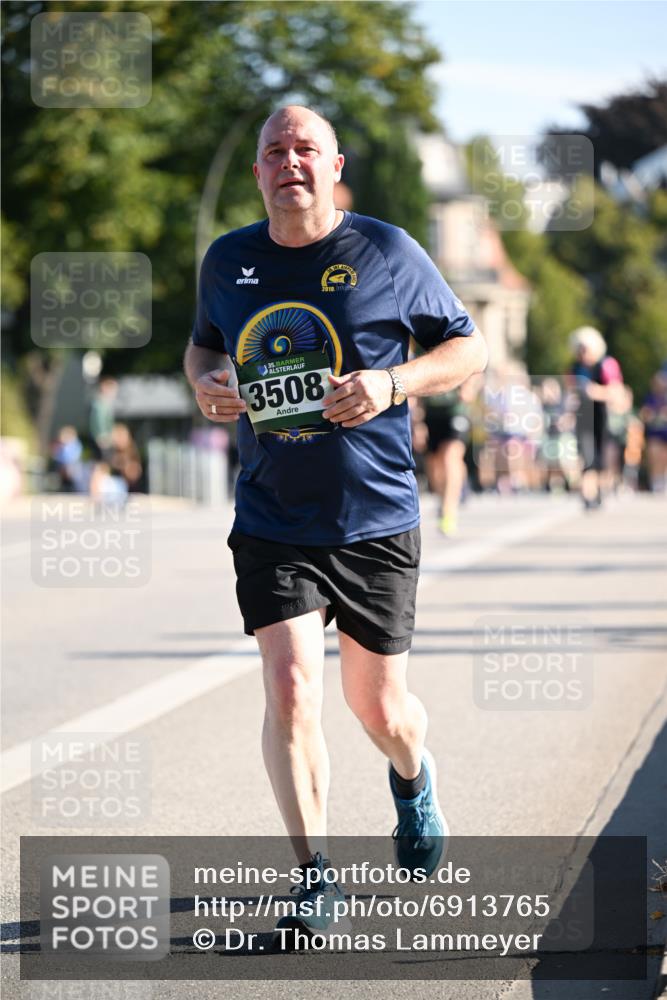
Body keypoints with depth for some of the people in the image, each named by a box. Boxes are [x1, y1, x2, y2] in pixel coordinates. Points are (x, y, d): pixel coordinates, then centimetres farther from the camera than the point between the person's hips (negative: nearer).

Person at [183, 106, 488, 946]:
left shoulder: (386, 253, -5)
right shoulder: (227, 261, 3)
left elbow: (468, 347, 2)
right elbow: (203, 342, 22)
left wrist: (391, 384, -15)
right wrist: (205, 382, -2)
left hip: (375, 522, -1)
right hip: (272, 524, 1)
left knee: (378, 706, 9)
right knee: (291, 691, -15)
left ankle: (415, 782, 47)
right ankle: (315, 884, -4)